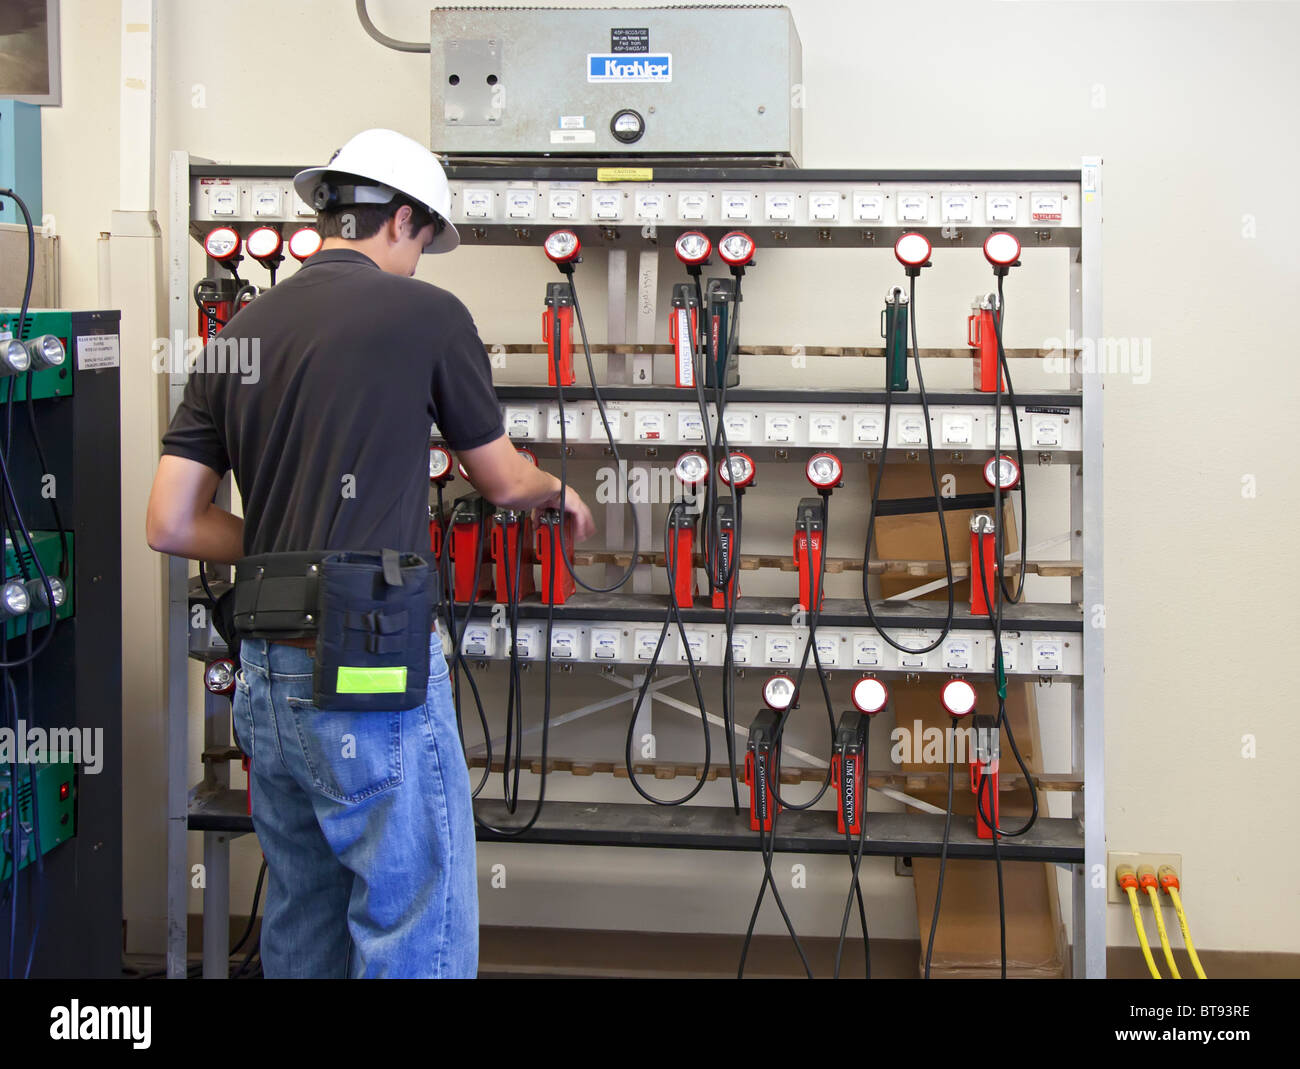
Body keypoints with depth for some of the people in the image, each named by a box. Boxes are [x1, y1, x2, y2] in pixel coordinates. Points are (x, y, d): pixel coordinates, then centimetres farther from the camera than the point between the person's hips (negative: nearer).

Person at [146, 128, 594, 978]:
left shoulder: (239, 333, 10)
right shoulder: (425, 313, -5)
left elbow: (170, 524, 6)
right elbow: (503, 481, 7)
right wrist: (558, 490, 29)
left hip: (267, 675, 7)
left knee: (304, 929, 17)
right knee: (418, 937, 0)